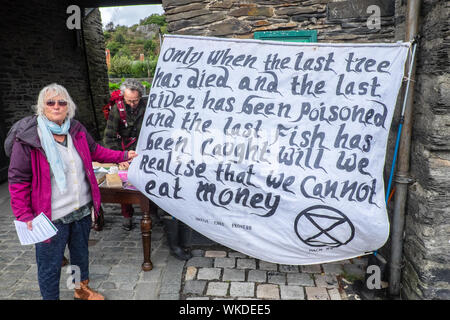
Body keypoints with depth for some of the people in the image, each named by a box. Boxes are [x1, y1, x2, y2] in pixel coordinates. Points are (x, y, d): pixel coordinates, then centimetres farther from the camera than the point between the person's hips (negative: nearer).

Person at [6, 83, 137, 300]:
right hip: (51, 217, -6)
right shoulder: (28, 137, -16)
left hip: (82, 210, 6)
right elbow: (17, 179, -12)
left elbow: (95, 151, 17)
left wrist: (123, 156, 10)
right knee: (50, 265, 10)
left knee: (81, 253, 26)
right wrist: (24, 216, -15)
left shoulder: (76, 130, 0)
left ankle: (81, 289, 51)